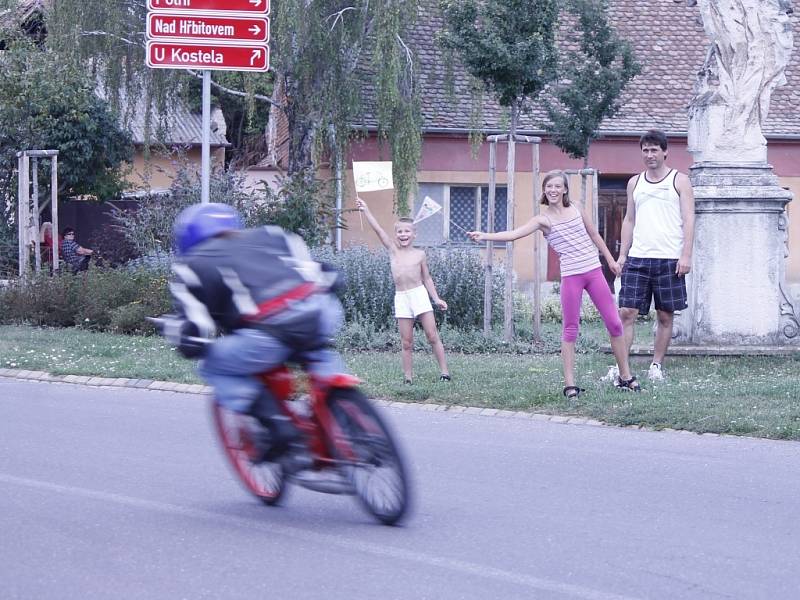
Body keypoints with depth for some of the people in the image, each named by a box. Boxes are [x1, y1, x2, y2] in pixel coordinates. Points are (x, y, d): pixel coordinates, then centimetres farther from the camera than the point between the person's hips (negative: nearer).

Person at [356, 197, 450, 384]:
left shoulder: (419, 254, 5)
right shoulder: (393, 250, 7)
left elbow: (426, 278, 11)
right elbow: (377, 229, 3)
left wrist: (436, 299, 7)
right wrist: (365, 210, -1)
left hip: (419, 294, -1)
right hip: (401, 298, 1)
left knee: (432, 336, -3)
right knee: (406, 343, 2)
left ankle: (444, 372, 1)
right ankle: (408, 377, 5)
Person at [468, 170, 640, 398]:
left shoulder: (576, 209, 8)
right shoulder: (543, 220, -2)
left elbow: (594, 235, 19)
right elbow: (514, 234, -14)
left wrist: (611, 260, 20)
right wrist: (485, 236, -27)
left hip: (594, 271, 3)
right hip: (571, 275, -3)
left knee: (614, 323, 5)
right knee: (570, 329, -2)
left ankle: (625, 376, 15)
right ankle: (569, 383, 1)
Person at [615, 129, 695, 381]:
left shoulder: (679, 181, 3)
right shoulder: (635, 183, 15)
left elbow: (688, 220, -2)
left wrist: (686, 256, -11)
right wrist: (622, 255, 10)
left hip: (669, 259, -3)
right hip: (638, 257, 3)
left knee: (666, 315, 3)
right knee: (626, 312, -7)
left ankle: (656, 366, 12)